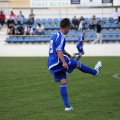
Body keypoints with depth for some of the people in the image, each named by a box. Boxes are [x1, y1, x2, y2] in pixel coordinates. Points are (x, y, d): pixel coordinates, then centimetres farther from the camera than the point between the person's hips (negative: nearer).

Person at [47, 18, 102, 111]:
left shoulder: (55, 35, 18)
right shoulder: (60, 37, -13)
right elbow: (59, 51, -26)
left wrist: (68, 55, 48)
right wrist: (64, 62, -36)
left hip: (52, 65, 9)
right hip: (58, 61, -9)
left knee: (63, 82, 4)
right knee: (78, 64, 10)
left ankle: (67, 106, -1)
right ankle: (95, 71, 33)